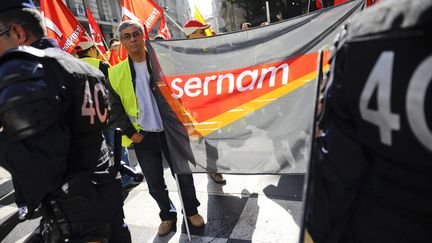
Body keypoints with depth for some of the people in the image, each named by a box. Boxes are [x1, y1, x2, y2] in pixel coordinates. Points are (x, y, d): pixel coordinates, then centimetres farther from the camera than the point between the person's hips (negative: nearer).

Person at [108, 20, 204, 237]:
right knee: (155, 183, 12)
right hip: (142, 136, 1)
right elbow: (115, 109, 4)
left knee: (183, 174, 10)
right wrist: (130, 133, -4)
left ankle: (192, 211, 33)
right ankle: (168, 215, 35)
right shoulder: (116, 73, 2)